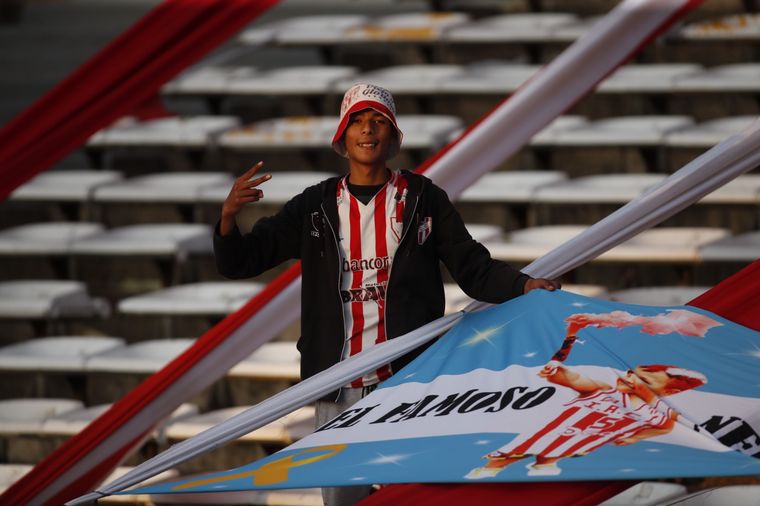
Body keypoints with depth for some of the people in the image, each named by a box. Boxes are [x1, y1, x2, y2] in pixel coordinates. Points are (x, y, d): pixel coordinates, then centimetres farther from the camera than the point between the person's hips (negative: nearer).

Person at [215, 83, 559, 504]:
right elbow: (238, 262, 8)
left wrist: (523, 285, -16)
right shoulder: (315, 208, 8)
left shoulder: (424, 200, 5)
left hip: (410, 380, -2)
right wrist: (228, 217, -13)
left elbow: (473, 268, 3)